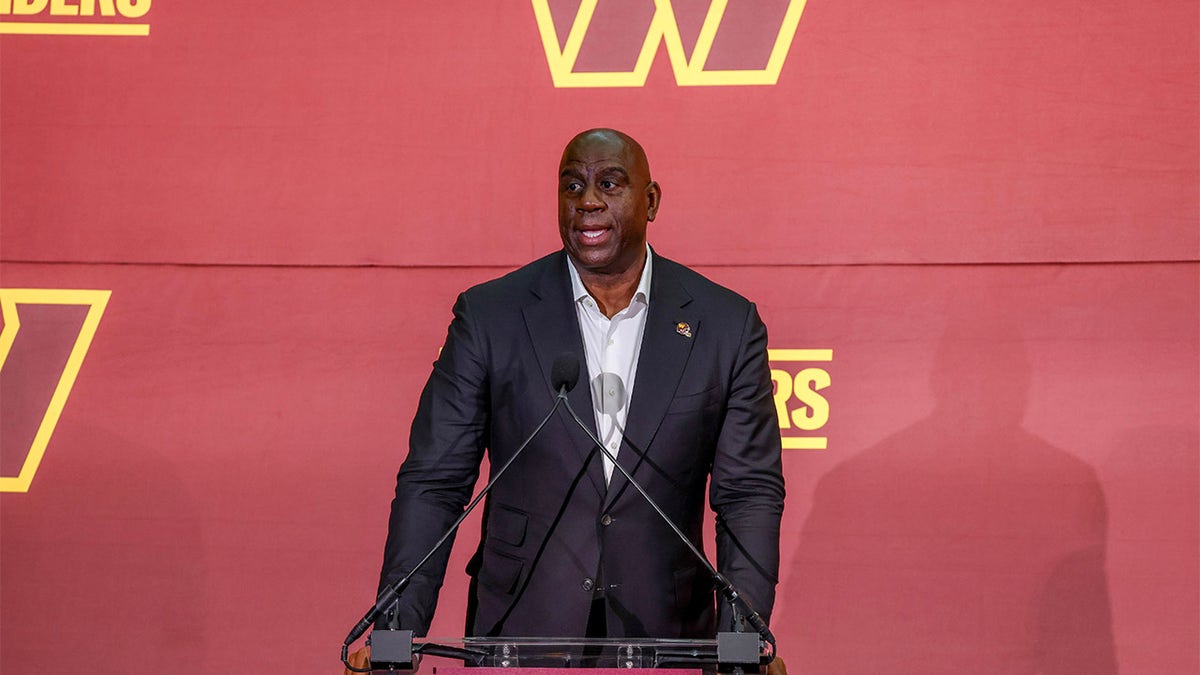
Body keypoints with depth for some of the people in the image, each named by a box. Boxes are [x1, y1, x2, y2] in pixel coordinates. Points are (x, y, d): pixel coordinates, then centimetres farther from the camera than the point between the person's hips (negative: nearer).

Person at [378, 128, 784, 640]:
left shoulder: (727, 325, 2)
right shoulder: (489, 316, 0)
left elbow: (750, 492, 2)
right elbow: (433, 483, 0)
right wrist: (398, 635, -11)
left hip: (664, 635, 3)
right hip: (517, 636, -3)